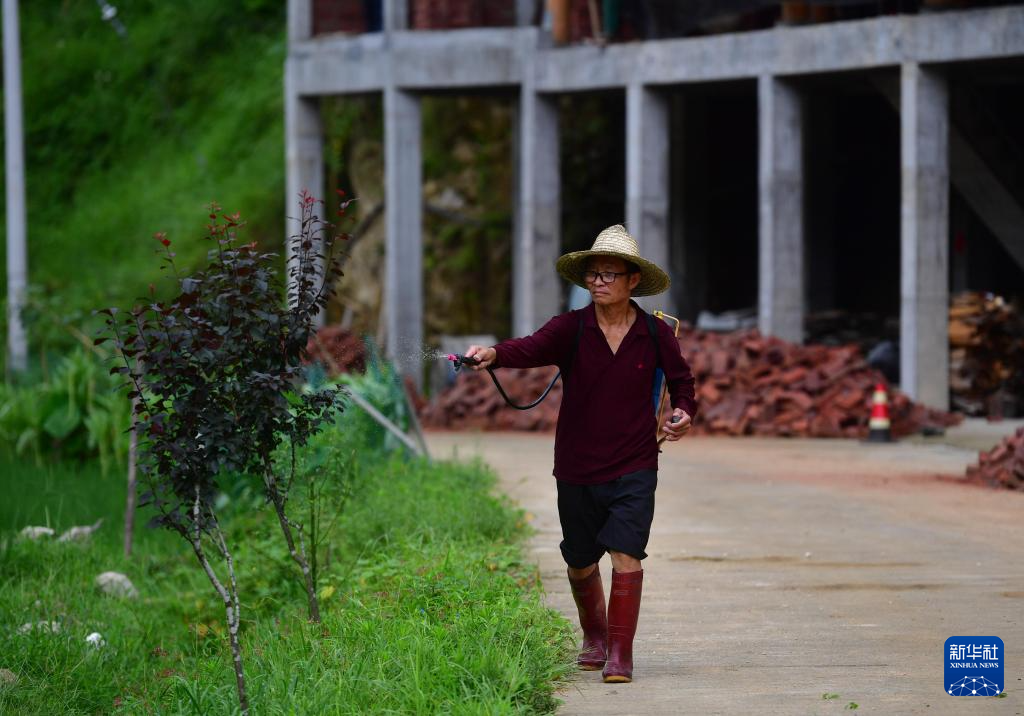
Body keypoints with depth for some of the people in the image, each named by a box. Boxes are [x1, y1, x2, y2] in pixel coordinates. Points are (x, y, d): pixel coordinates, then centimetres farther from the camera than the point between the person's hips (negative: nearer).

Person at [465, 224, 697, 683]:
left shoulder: (655, 335, -1)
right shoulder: (571, 329, -5)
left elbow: (681, 380, 16)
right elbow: (531, 349, -24)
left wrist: (684, 413, -5)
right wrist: (493, 354, -45)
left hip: (633, 469, -1)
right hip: (577, 469, 1)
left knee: (626, 556, -15)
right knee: (581, 564, 13)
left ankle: (620, 654, -8)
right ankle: (594, 637, 39)